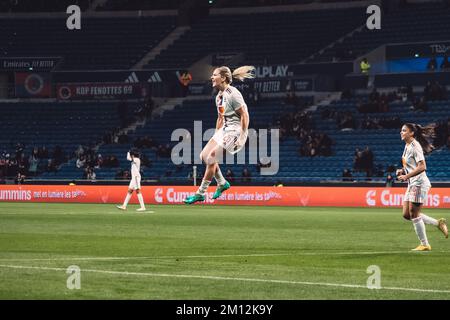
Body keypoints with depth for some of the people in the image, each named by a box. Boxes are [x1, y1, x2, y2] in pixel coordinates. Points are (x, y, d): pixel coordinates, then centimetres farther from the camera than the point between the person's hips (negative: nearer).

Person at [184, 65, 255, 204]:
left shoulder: (233, 94, -17)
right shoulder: (219, 96, 11)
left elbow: (245, 115, -17)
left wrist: (242, 137, -21)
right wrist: (216, 136, 18)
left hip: (235, 131, -9)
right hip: (224, 130, 9)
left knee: (211, 158, -12)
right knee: (204, 155, 4)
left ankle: (200, 193, -4)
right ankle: (222, 183, 19)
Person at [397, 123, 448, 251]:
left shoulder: (415, 146, -15)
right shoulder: (407, 146, 14)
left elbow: (422, 167, -23)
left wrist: (406, 176, -24)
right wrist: (402, 171, 8)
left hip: (419, 183, -10)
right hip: (412, 184, 10)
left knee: (414, 214, -7)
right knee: (407, 215, 7)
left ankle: (425, 245, 2)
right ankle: (438, 223, 16)